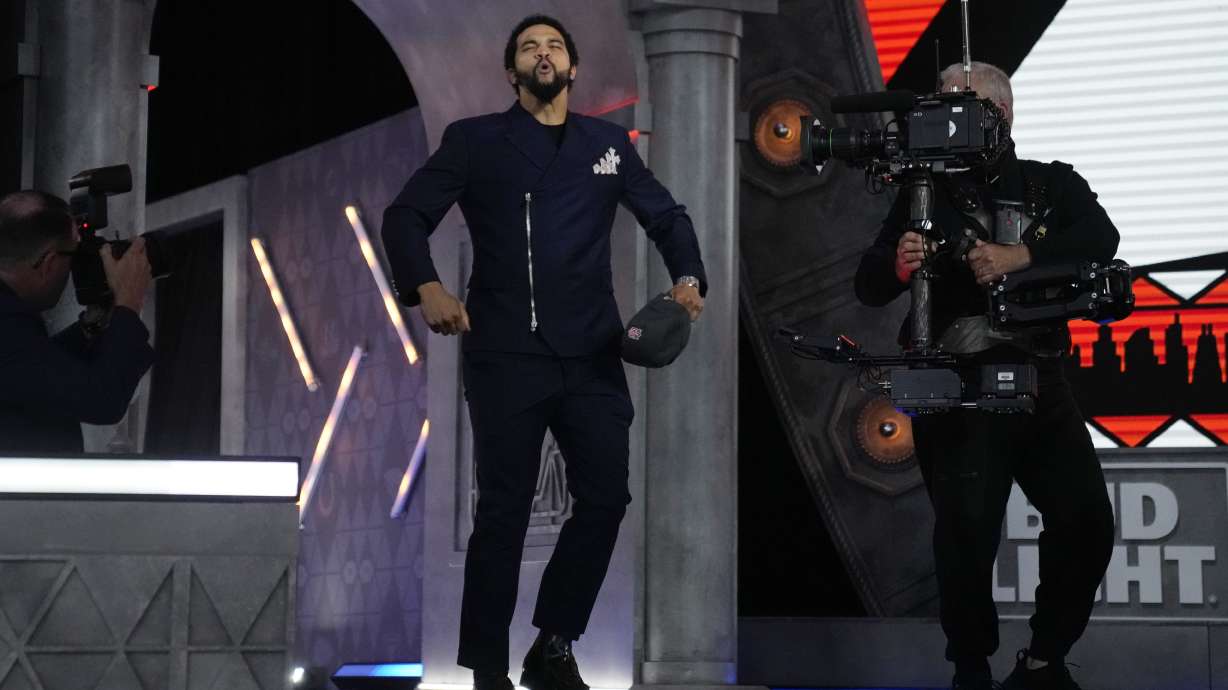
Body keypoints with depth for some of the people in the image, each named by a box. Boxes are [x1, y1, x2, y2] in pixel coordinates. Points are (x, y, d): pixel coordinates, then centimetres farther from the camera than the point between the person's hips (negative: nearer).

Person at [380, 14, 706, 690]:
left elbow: (666, 216, 20)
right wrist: (426, 287, -15)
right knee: (504, 512, -1)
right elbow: (405, 216, 2)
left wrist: (686, 277, 0)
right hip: (506, 356, -3)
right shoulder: (475, 140, 6)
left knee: (604, 499, 3)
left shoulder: (609, 144, 14)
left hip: (592, 356, 3)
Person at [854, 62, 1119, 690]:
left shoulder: (1054, 185, 10)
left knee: (1086, 521, -5)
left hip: (1040, 383, 2)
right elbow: (868, 288, 1)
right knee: (967, 537, -10)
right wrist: (898, 263, -23)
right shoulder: (926, 196, 6)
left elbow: (1101, 238, -10)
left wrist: (1020, 256, -26)